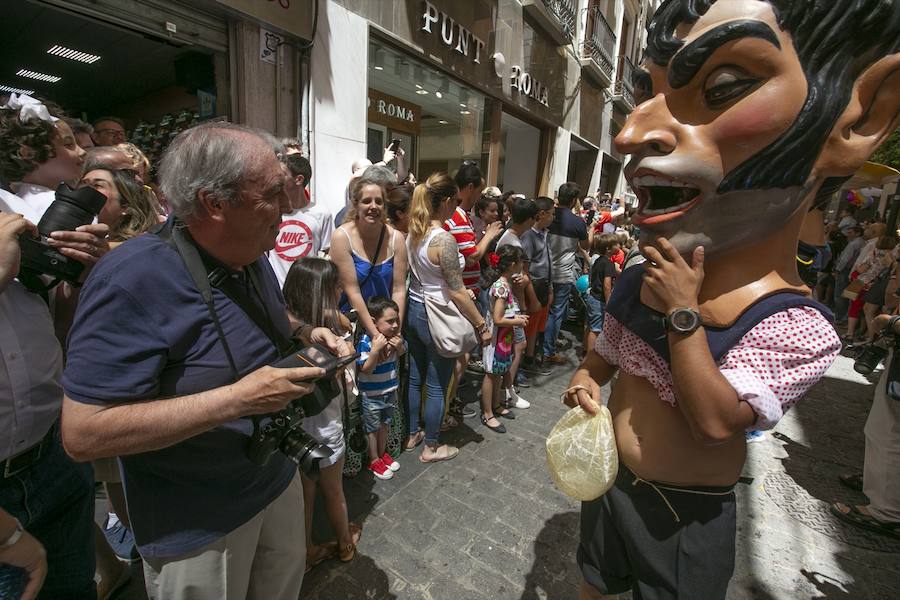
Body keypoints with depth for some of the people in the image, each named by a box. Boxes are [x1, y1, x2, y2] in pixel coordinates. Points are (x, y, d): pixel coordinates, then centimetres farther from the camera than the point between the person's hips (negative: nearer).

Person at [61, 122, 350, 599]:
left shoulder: (252, 257, -3)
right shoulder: (134, 277, -28)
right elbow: (83, 433, -28)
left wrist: (306, 334, -6)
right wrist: (238, 398, -32)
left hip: (277, 478, 7)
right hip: (197, 525, -7)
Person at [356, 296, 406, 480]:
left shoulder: (395, 335, -11)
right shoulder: (366, 341, -27)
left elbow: (401, 355, 6)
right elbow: (366, 369, -26)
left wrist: (400, 346, -16)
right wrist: (375, 349, -38)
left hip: (391, 389, 6)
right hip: (371, 394, -5)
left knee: (385, 423, 24)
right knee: (372, 428, 14)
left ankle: (382, 453, 45)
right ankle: (374, 460, 34)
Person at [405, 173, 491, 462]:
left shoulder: (413, 233, 2)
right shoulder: (444, 239, -22)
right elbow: (457, 292, -21)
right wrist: (482, 325, -13)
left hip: (413, 310, 8)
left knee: (415, 378, 20)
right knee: (436, 386, 9)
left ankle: (412, 435, 39)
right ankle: (431, 447, 28)